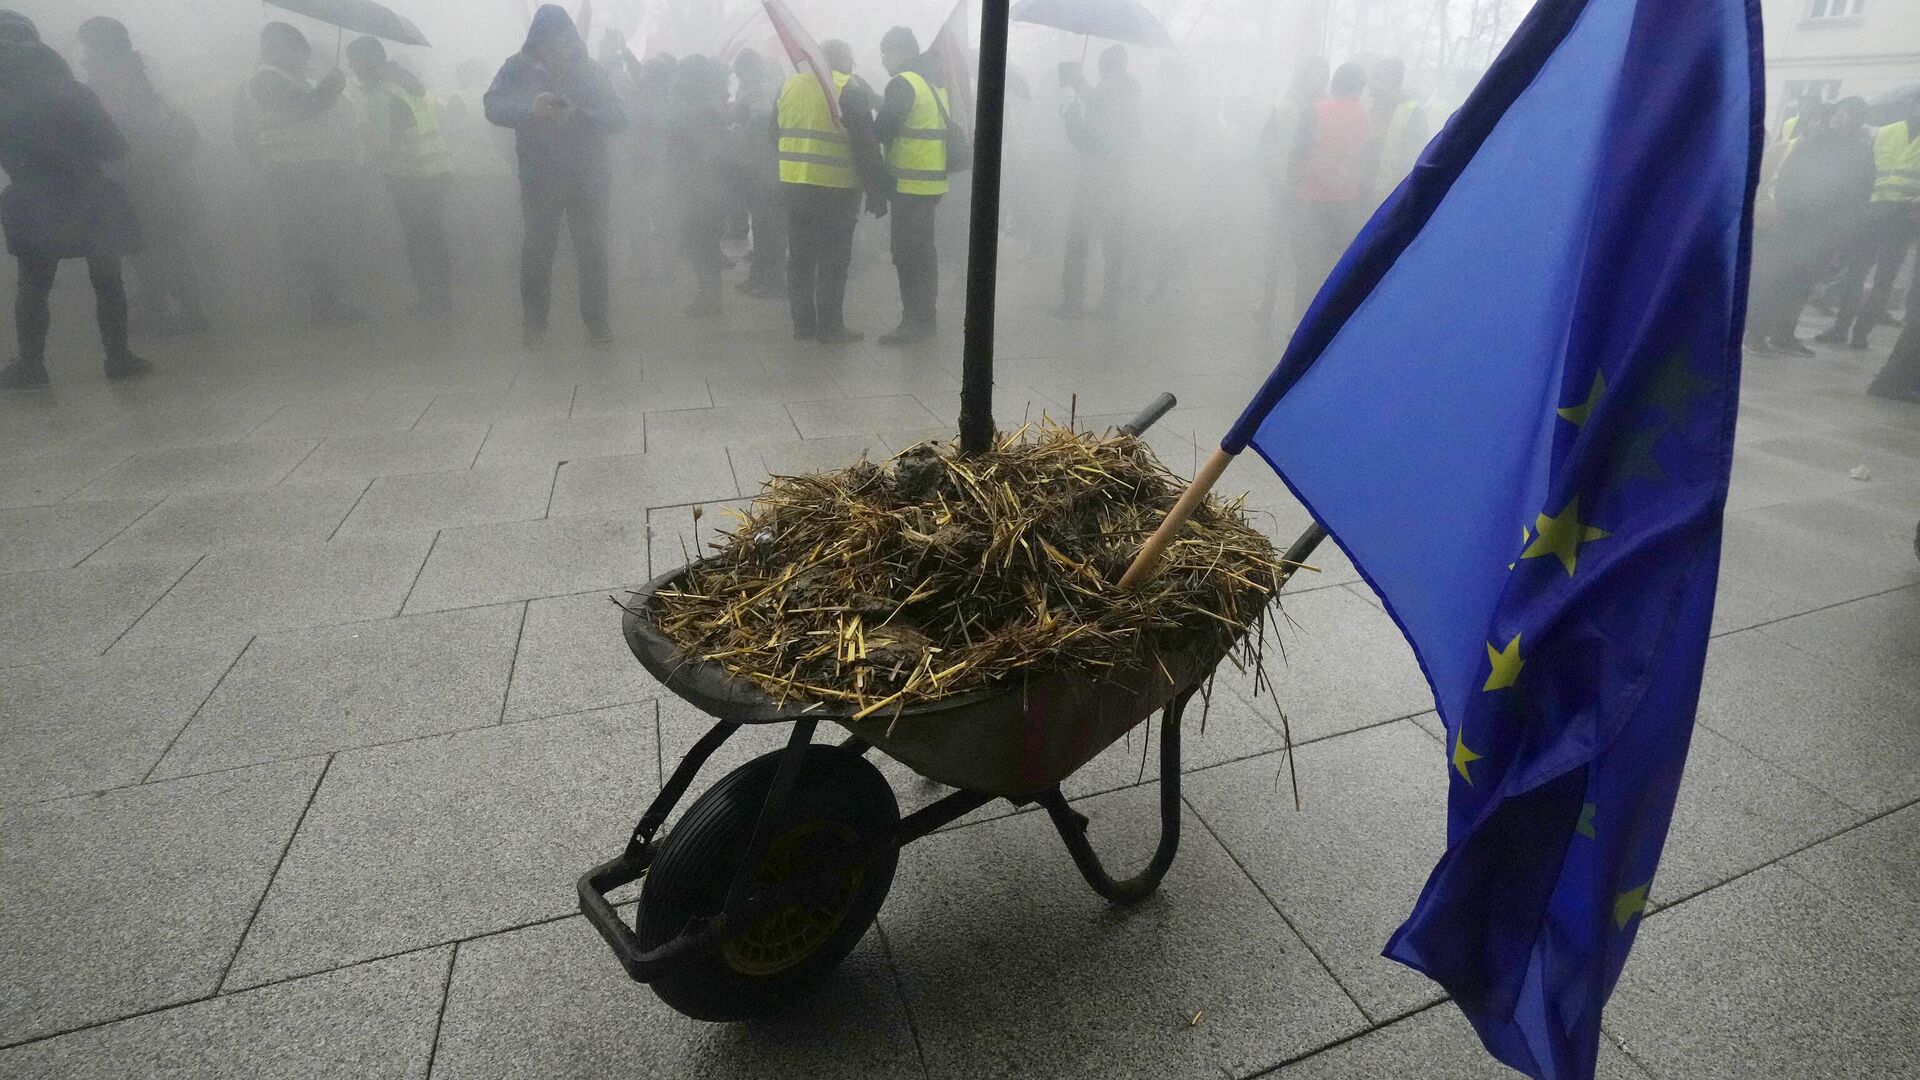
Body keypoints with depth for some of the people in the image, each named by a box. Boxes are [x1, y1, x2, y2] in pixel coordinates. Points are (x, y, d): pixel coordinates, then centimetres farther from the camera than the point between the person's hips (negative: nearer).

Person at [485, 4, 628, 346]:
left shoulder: (593, 72, -1)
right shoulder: (518, 68, 0)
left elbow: (619, 120, -11)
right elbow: (493, 106, -11)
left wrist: (579, 114, -28)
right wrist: (531, 107, -30)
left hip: (588, 179, 0)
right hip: (539, 179, 0)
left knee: (592, 250, 3)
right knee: (537, 250, 4)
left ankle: (596, 320, 13)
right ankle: (533, 321, 15)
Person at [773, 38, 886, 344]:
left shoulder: (789, 85, 11)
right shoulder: (851, 90, -7)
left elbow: (776, 135, 18)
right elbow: (866, 146, -10)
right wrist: (877, 193, -7)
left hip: (793, 185, 6)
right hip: (835, 191, -6)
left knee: (800, 258, 12)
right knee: (833, 262, 1)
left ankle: (803, 324, 17)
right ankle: (831, 328, 4)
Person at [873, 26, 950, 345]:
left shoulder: (902, 83, -12)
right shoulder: (936, 82, 17)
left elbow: (882, 131, -14)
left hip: (911, 184, -9)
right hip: (932, 181, 9)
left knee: (908, 255, -5)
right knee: (922, 253, 15)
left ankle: (916, 322, -3)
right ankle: (923, 318, 23)